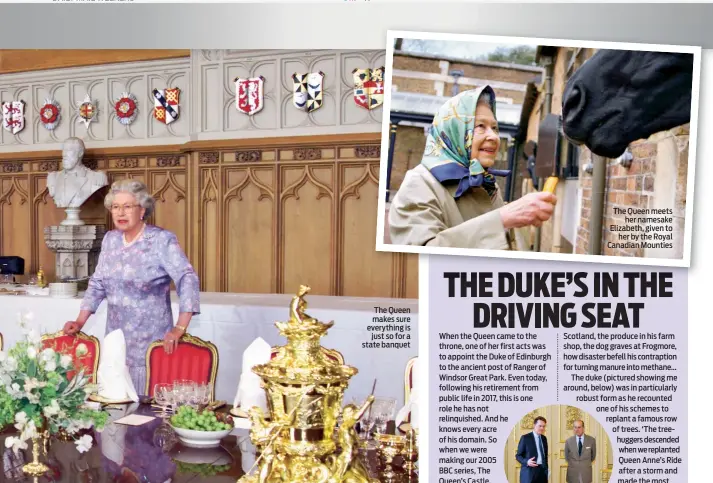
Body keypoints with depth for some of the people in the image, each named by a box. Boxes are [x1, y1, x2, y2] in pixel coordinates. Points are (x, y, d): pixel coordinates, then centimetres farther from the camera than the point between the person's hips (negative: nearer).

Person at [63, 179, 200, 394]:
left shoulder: (162, 240, -10)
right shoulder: (110, 239, 9)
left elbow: (187, 279, -19)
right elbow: (97, 284, 15)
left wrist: (180, 328, -28)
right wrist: (80, 321, 6)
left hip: (150, 341, -5)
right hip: (116, 340, 5)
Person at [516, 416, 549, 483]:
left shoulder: (544, 438, 14)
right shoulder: (525, 438, -4)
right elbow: (518, 455, -3)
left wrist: (547, 468, 13)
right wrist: (527, 462, -20)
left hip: (542, 471, 6)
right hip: (529, 472, -6)